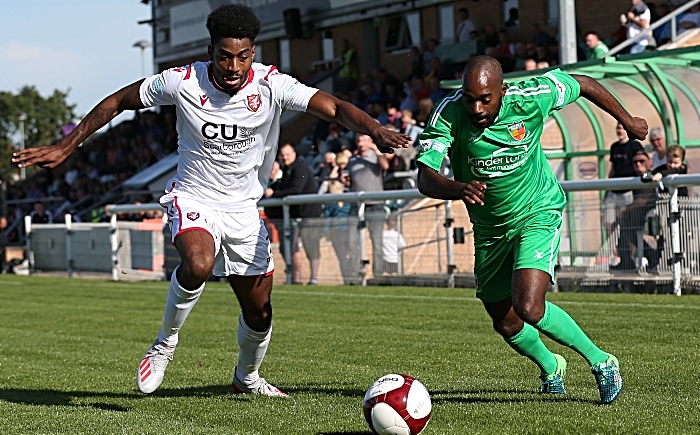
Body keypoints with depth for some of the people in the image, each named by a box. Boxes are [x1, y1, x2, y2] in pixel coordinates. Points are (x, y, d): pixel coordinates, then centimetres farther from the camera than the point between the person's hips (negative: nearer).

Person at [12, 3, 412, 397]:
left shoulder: (271, 85, -16)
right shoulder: (183, 82, -16)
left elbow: (334, 108, -27)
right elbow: (117, 102, -3)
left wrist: (375, 130, -47)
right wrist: (65, 148, -4)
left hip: (244, 209, 3)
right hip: (193, 199, -2)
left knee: (259, 312, 8)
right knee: (198, 265, -35)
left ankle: (247, 377, 40)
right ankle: (166, 343, -8)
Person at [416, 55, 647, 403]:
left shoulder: (529, 99, -25)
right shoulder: (449, 114, -24)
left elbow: (582, 84, -5)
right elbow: (425, 179, -33)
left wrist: (628, 120, 8)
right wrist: (460, 189, -55)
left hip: (538, 214, -4)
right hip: (490, 228, 4)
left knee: (528, 307, -24)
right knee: (506, 324, 15)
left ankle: (601, 362, -2)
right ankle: (551, 369, 47)